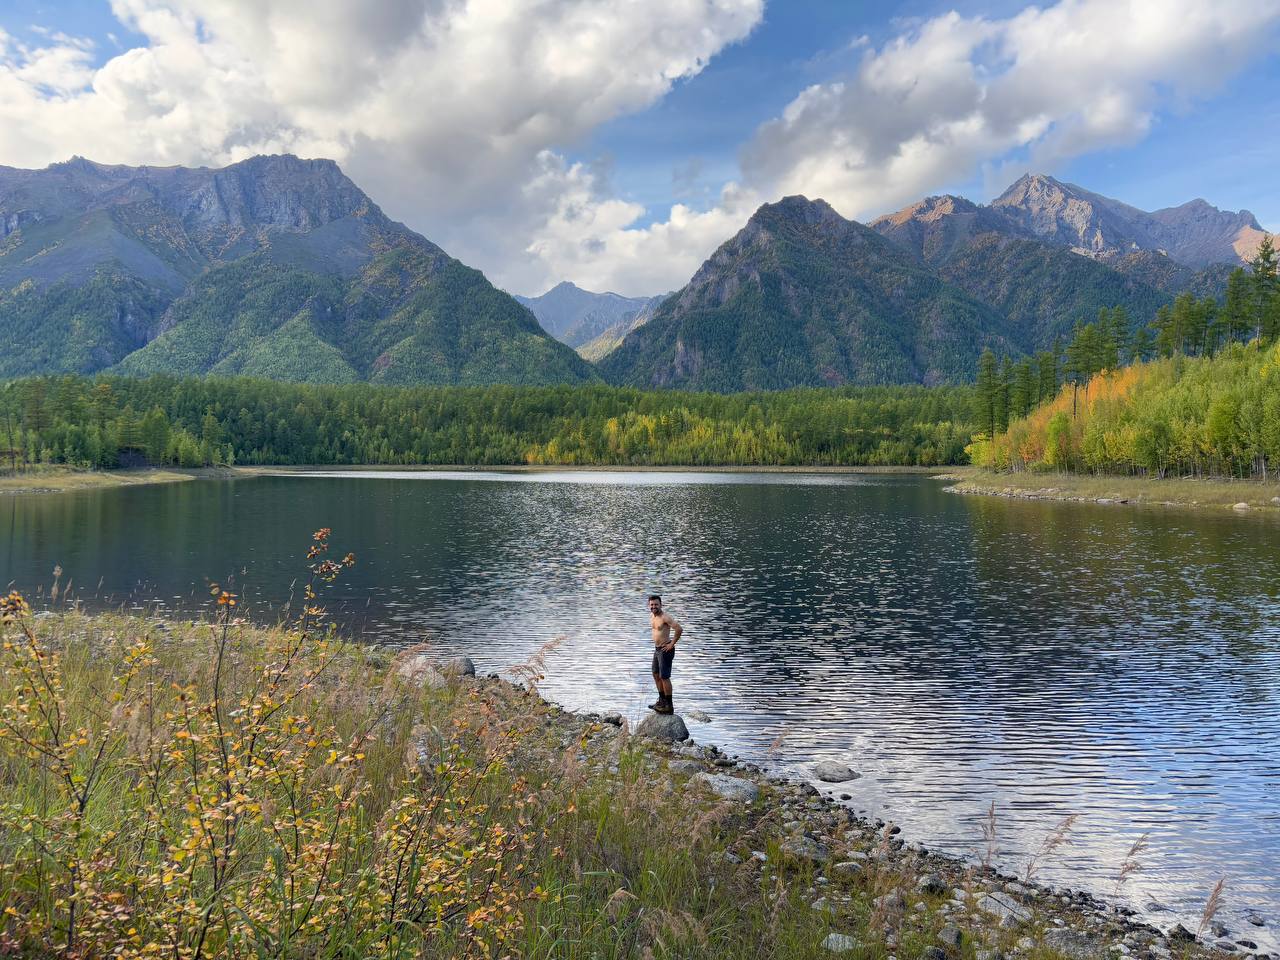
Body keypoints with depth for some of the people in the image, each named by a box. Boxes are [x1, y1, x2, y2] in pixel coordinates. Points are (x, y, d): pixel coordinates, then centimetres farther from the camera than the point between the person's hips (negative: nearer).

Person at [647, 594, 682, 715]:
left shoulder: (665, 617, -20)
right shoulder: (652, 615, 8)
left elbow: (679, 629, -29)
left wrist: (672, 644, -21)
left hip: (665, 650, -10)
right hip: (657, 649, 10)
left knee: (664, 677, -6)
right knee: (656, 675, 18)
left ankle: (669, 706, 2)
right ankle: (662, 701, 31)